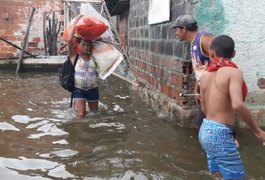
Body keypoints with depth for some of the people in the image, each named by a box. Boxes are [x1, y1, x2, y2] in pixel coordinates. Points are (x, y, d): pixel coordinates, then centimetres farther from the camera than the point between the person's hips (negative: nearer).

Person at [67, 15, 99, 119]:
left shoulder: (92, 56, 3)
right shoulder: (74, 56, -6)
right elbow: (69, 40, -20)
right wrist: (75, 22, -16)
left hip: (92, 89, 4)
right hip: (79, 89, -4)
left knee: (94, 113, 18)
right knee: (81, 115, -11)